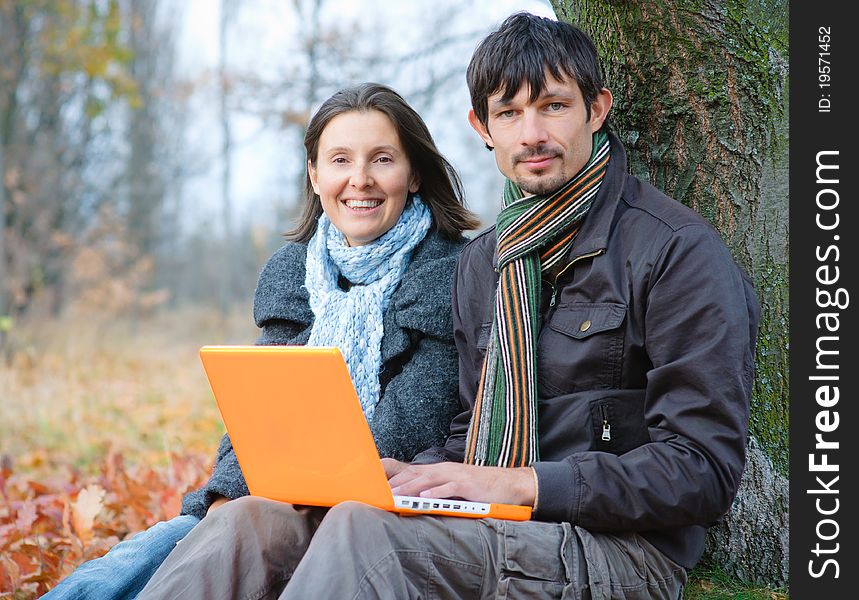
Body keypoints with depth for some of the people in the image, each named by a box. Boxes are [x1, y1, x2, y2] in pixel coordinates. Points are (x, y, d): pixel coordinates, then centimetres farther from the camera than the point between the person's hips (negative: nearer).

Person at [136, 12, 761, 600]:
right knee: (255, 522, -18)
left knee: (364, 528, -32)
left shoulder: (681, 251, -6)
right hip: (487, 531, 6)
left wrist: (521, 483, -18)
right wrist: (413, 475, -2)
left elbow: (703, 472, -12)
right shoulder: (482, 262, 17)